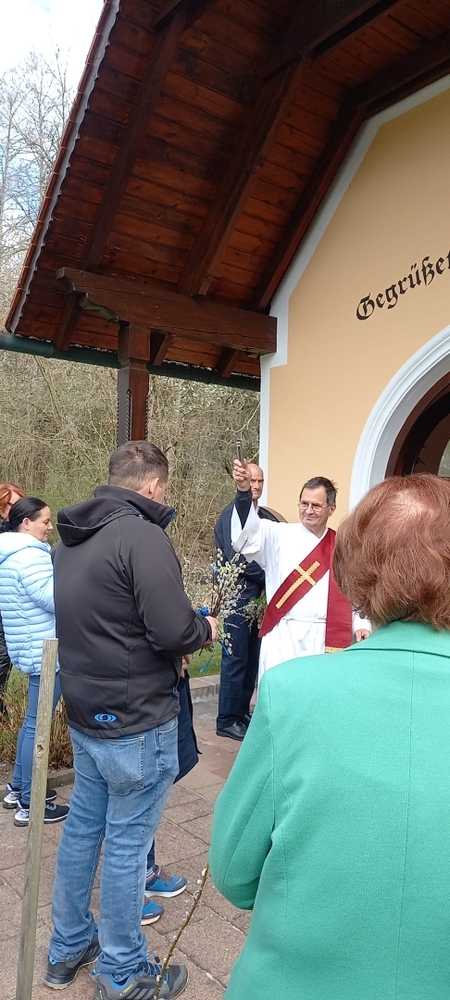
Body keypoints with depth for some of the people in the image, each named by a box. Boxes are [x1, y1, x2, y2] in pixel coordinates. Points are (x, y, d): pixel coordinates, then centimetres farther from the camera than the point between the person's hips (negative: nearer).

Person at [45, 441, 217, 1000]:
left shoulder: (70, 538, 7)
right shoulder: (141, 536, -21)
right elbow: (174, 630, -26)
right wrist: (204, 630, -4)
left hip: (84, 713, 9)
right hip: (137, 722, -8)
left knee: (82, 825, 21)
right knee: (127, 843, 8)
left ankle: (67, 950, 40)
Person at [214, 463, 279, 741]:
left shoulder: (266, 517, 11)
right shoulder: (233, 512, -12)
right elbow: (237, 557, -19)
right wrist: (269, 576, -11)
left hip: (259, 596, 7)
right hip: (238, 595, -7)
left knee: (252, 658, 13)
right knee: (236, 659, -2)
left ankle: (242, 712, 25)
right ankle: (227, 720, 9)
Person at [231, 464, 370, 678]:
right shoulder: (279, 536, -1)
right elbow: (249, 534, -18)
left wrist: (360, 625, 0)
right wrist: (244, 491, -34)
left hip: (328, 639, 3)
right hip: (285, 639, -2)